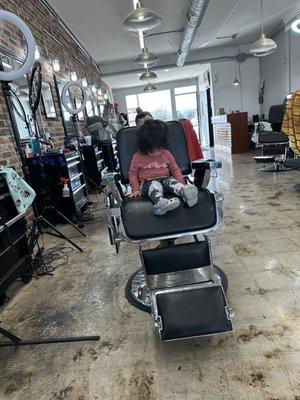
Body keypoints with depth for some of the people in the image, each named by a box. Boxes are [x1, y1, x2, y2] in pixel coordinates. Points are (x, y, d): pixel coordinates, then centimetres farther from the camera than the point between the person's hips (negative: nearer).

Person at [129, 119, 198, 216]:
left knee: (173, 182, -31)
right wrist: (136, 189, -5)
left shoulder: (166, 154, 11)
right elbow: (132, 174, 8)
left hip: (165, 179, 3)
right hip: (148, 182, -2)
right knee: (154, 185, -37)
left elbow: (175, 169, 15)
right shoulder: (137, 157, 4)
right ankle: (160, 203, -68)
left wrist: (182, 183, 2)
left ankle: (185, 193, -61)